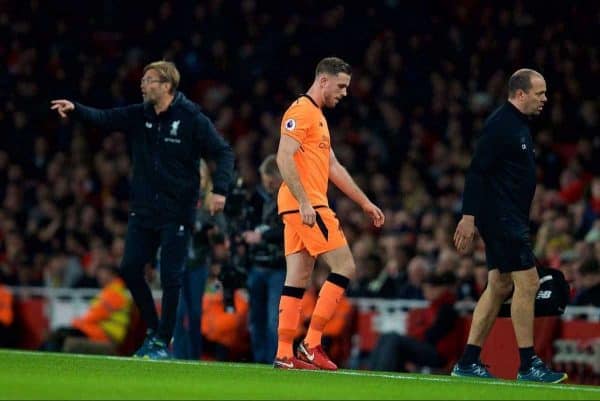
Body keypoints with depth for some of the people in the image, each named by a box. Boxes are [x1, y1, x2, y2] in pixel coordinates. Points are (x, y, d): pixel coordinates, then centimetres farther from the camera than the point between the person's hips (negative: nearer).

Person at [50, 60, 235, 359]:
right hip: (143, 209, 6)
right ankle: (153, 329, 18)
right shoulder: (138, 116, 6)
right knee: (130, 268, 1)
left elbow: (223, 152, -10)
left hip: (177, 213, -6)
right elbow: (104, 118, -2)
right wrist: (75, 110, -21)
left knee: (170, 278, -4)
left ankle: (163, 341, 7)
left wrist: (220, 189, -22)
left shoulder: (192, 119, -9)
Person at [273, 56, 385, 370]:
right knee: (344, 266, -9)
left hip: (304, 207, 10)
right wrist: (304, 202, -25)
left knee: (297, 280, 6)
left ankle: (284, 353, 4)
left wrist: (365, 203, 25)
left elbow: (334, 167, 27)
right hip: (306, 206, -10)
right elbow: (284, 158, -19)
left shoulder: (317, 115, 23)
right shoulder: (301, 111, -9)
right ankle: (311, 343, -10)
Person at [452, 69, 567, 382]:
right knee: (527, 282, -10)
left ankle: (468, 362, 12)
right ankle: (528, 365, -7)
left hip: (509, 220, 10)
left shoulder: (518, 125, 17)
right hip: (501, 217, -10)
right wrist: (469, 217, -22)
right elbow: (477, 171, -18)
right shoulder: (501, 125, -14)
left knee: (499, 286, 10)